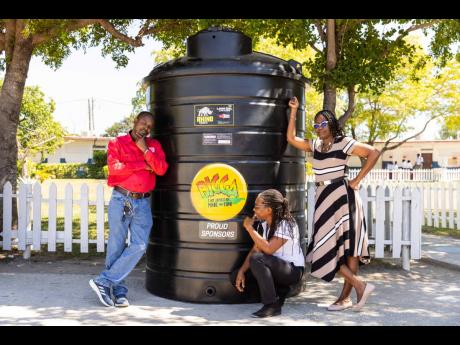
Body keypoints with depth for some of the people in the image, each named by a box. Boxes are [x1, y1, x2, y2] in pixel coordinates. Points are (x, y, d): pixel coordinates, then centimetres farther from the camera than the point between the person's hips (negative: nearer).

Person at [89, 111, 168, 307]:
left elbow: (161, 169, -1)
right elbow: (114, 167, -13)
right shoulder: (117, 143, 4)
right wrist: (143, 165, -9)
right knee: (117, 247, 0)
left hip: (143, 203, 3)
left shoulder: (154, 145, 13)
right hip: (121, 200, -3)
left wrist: (145, 150, -8)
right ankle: (119, 291, 9)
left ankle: (104, 281, -1)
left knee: (139, 245, -9)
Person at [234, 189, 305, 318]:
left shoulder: (286, 225, -22)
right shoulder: (265, 224, 2)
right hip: (278, 266, 9)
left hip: (293, 270, -9)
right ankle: (280, 290, 10)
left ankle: (272, 305, -21)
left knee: (257, 259, -30)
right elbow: (255, 250, 0)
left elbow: (268, 249, -32)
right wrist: (241, 271, -12)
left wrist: (250, 228, -25)